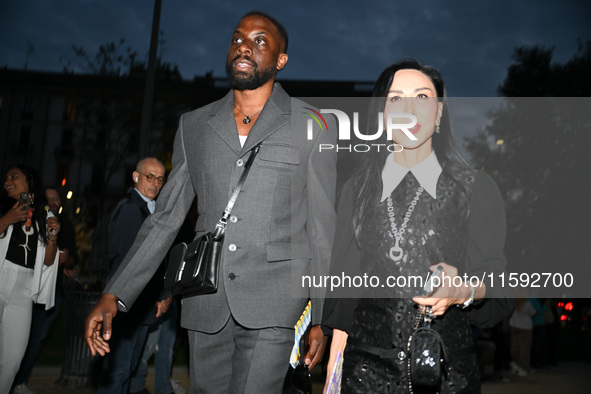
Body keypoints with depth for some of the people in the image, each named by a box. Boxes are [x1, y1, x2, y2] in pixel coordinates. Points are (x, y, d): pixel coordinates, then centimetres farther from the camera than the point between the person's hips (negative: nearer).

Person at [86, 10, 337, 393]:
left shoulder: (313, 127, 3)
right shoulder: (194, 126, 11)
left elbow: (323, 228, 2)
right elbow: (166, 218, 12)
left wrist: (321, 318, 0)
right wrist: (113, 296, 5)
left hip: (272, 307, -3)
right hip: (206, 304, 4)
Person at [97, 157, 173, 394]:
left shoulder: (152, 210, 16)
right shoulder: (129, 208, -12)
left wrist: (165, 294, 4)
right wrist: (162, 295, -11)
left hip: (146, 302, 9)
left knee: (130, 364, 14)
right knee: (119, 367, -3)